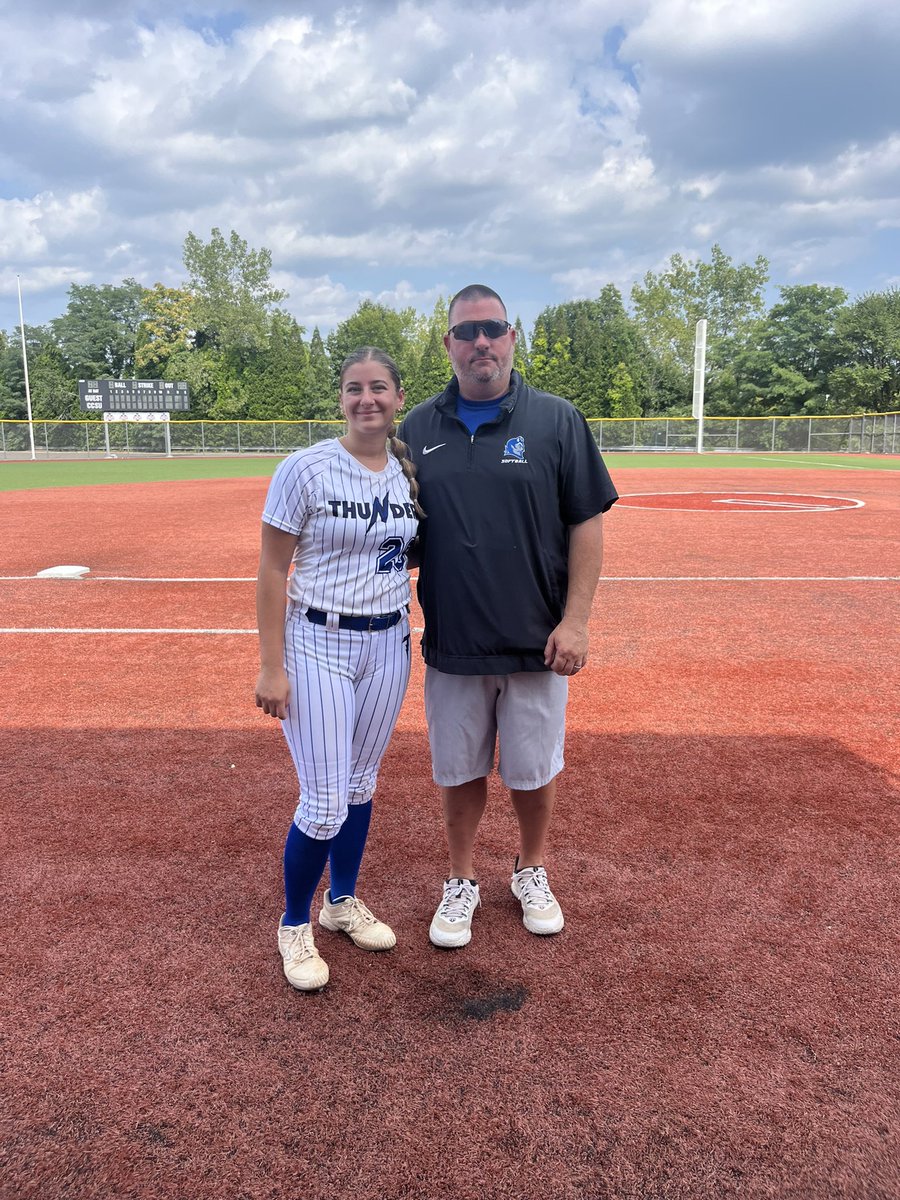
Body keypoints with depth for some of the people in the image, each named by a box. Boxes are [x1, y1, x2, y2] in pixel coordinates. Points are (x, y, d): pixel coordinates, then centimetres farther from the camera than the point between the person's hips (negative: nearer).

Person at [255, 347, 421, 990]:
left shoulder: (411, 472, 4)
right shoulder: (306, 468, -11)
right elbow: (272, 573, -10)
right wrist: (271, 667, -12)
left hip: (390, 645, 5)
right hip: (318, 646, -5)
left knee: (362, 786, 16)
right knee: (324, 804, -3)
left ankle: (343, 902, 38)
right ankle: (295, 924, 22)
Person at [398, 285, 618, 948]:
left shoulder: (557, 420, -3)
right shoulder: (417, 429, 5)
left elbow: (588, 523, -4)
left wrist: (576, 621, -10)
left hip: (537, 641, -1)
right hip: (451, 640, 2)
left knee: (535, 769, 12)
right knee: (459, 770, 13)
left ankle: (532, 871, 37)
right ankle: (462, 882, 33)